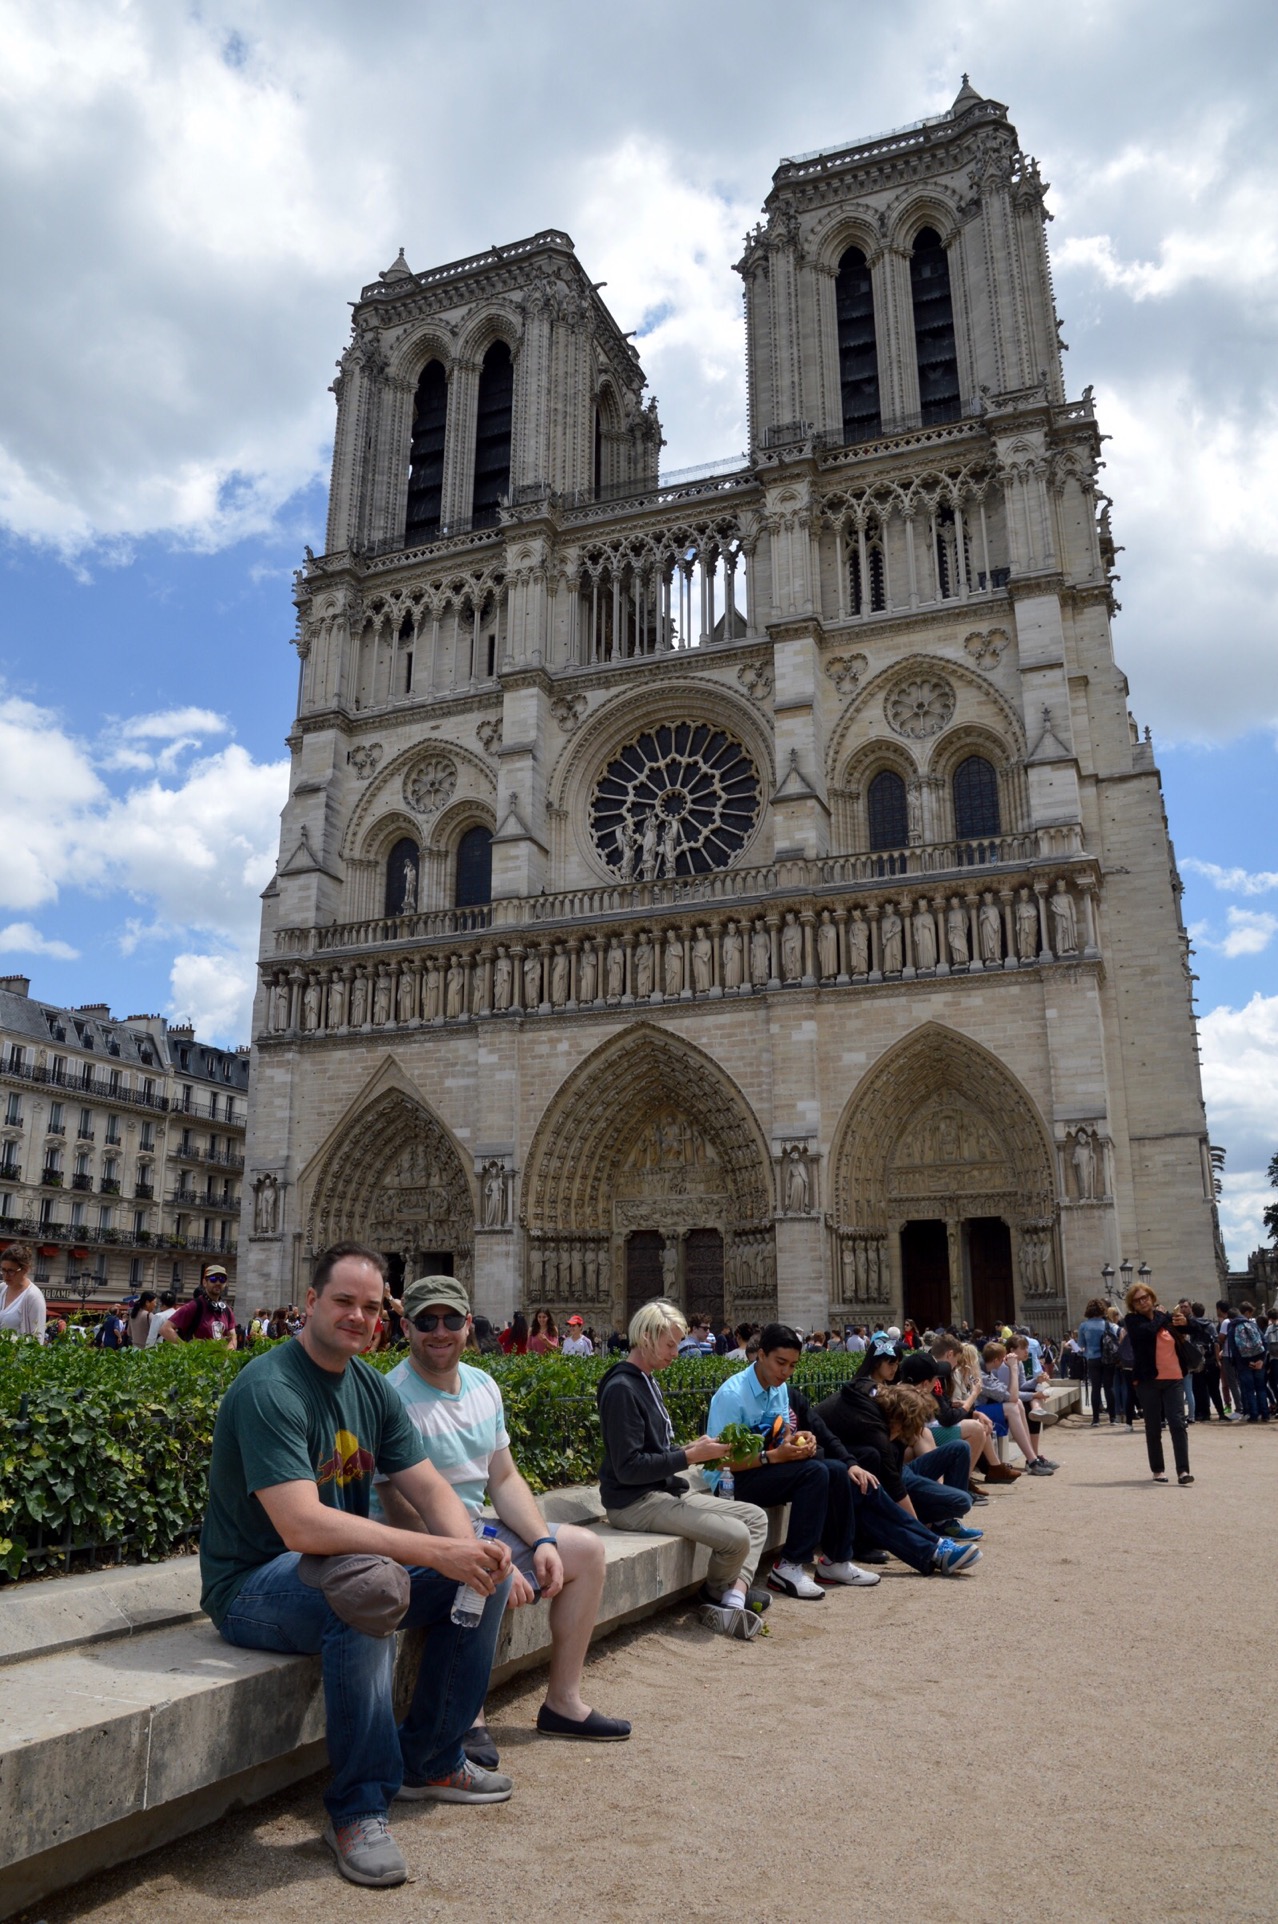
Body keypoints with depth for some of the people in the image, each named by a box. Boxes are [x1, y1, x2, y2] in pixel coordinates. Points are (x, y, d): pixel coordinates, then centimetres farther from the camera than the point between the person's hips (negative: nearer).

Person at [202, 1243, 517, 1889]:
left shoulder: (371, 1387, 3)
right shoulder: (269, 1389, -24)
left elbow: (429, 1487, 0)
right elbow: (303, 1526, -34)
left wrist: (471, 1549, -22)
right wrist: (439, 1552, -36)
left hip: (341, 1562, 8)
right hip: (252, 1586, -8)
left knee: (489, 1569, -1)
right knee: (368, 1582, -37)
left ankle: (431, 1762, 14)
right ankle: (357, 1810, -19)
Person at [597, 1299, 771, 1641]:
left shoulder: (647, 1381, 13)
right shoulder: (621, 1389, -18)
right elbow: (628, 1468, -22)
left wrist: (698, 1450, 2)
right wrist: (690, 1456, -20)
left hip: (664, 1489, 11)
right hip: (634, 1502, -11)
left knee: (755, 1516, 5)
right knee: (736, 1536, -21)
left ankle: (733, 1602, -11)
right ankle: (716, 1593, 9)